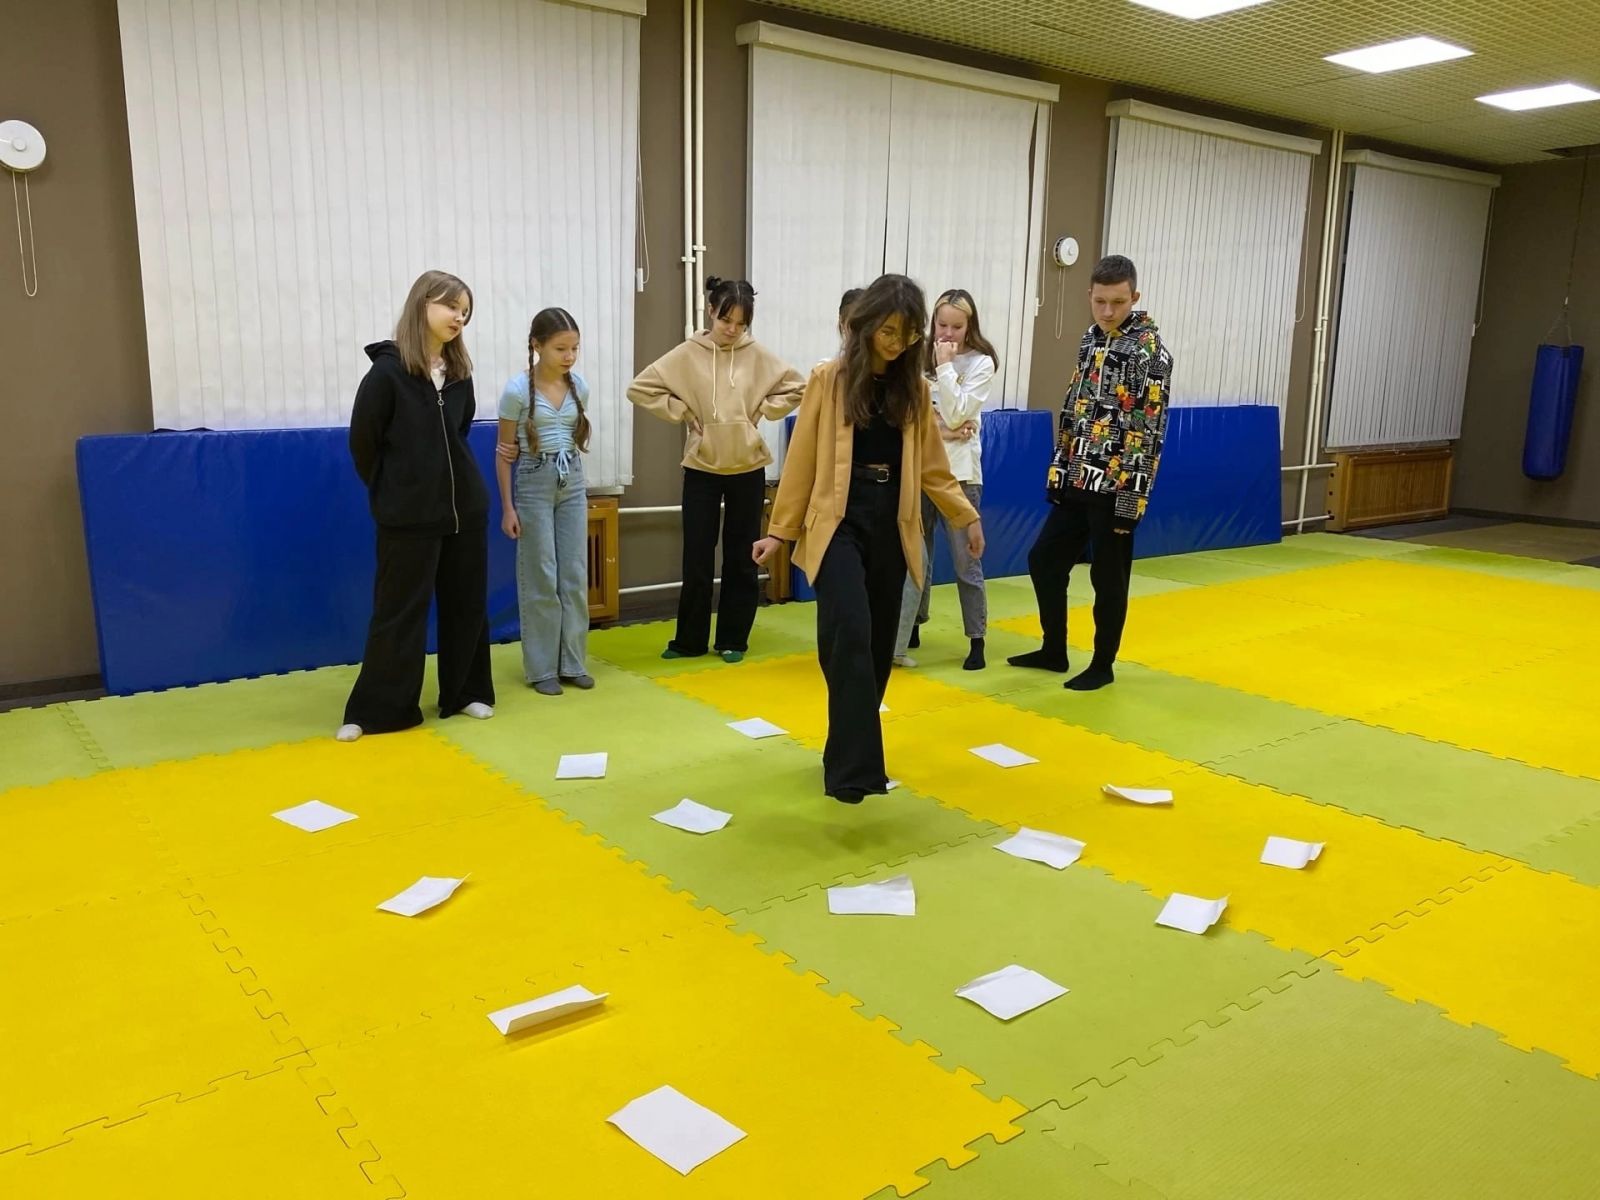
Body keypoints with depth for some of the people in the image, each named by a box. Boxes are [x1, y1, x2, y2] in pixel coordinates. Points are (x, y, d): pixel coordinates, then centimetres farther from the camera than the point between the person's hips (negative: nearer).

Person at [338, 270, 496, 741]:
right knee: (399, 611, 1)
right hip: (409, 515, -5)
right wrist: (391, 492, 5)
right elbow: (362, 441, -6)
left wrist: (451, 477, 13)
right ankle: (375, 710, 11)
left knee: (467, 604, 12)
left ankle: (467, 692, 26)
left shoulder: (459, 371, 4)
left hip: (466, 506, 5)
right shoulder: (388, 371, -12)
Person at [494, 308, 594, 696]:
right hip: (534, 484, -4)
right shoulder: (518, 390, -11)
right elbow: (504, 453, -5)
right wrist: (507, 507, -8)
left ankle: (573, 663, 16)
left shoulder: (579, 386, 2)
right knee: (541, 579, 1)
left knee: (575, 576, 6)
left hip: (573, 483, 4)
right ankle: (542, 668, 11)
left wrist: (536, 452, -5)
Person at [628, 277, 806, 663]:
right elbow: (640, 388, -4)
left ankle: (733, 639, 20)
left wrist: (762, 410, -3)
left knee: (741, 558, 8)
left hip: (748, 469, 1)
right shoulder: (687, 355, -6)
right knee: (697, 558, 4)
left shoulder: (758, 355, -3)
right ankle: (690, 640, 17)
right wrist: (682, 413, -8)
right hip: (701, 468, -1)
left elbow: (796, 387, 7)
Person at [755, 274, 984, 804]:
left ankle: (851, 755, 24)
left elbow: (931, 464, 15)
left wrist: (966, 515, 11)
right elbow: (802, 459, -1)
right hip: (839, 524, -4)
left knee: (879, 645, 8)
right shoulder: (828, 379, -2)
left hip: (891, 528, 4)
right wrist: (780, 530, -1)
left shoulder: (913, 387, 9)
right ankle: (854, 768, -15)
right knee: (851, 637, -18)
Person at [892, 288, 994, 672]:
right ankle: (908, 629, 22)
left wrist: (945, 367, -14)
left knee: (966, 560, 0)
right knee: (915, 556, 9)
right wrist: (938, 428, -13)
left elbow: (956, 413, -12)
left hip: (959, 471, -3)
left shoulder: (981, 363, -3)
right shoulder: (920, 357, 5)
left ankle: (977, 640, 8)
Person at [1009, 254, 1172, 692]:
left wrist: (1130, 496, -19)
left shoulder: (1150, 350, -12)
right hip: (1076, 481, 8)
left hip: (1116, 487, -7)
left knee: (1108, 577, 3)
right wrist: (1058, 468, 13)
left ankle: (1103, 665, 18)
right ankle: (1054, 651, 26)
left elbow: (1148, 430, -16)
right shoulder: (1091, 339, 11)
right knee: (1044, 560, 11)